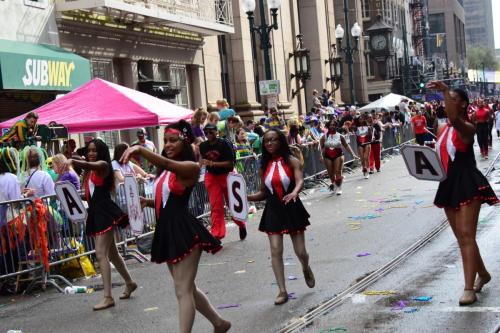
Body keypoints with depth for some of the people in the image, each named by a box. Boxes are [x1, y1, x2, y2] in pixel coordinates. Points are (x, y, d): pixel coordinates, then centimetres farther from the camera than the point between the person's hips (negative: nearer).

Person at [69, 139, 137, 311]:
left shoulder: (103, 165, -7)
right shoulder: (89, 172, 18)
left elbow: (91, 165, -30)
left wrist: (73, 161, -47)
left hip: (105, 212, -9)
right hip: (95, 213, 9)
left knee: (101, 254, -14)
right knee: (111, 253, 20)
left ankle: (108, 297, -14)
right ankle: (129, 283, 37)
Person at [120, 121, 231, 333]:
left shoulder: (191, 167, -11)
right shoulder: (164, 170, 14)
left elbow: (167, 163, -31)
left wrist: (140, 150, -43)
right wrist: (148, 202, 0)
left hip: (184, 232, -9)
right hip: (167, 231, 9)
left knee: (183, 290, -6)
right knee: (187, 287, 19)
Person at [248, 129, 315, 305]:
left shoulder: (292, 161, -6)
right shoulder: (264, 167, 5)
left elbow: (300, 180, -22)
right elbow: (264, 193, 12)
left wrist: (294, 192, -44)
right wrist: (247, 197, -4)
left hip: (292, 208, -2)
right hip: (273, 211, 2)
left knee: (300, 251, 5)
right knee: (276, 251, -7)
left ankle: (306, 269, 42)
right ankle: (282, 291, 1)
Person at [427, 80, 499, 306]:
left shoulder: (467, 128, -12)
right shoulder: (442, 129, 11)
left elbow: (454, 119, -36)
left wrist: (445, 90, -40)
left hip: (468, 185, -8)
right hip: (449, 185, 8)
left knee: (466, 235, -13)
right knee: (461, 237, 15)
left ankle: (469, 289, -13)